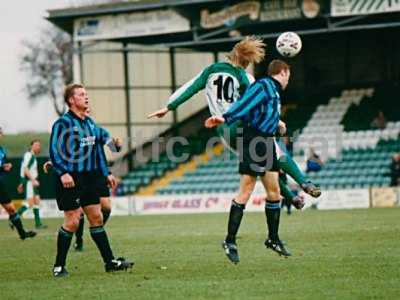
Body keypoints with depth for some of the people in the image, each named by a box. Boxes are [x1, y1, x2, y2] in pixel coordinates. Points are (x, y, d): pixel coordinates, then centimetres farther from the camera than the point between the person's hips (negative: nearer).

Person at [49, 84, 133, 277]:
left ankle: (110, 261, 14)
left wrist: (105, 173, 20)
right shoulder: (63, 123, -10)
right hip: (71, 180, -7)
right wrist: (63, 173, -27)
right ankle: (59, 266, 3)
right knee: (72, 221, -7)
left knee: (97, 218, 9)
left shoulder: (90, 123, 14)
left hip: (90, 178, 7)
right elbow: (54, 151, -16)